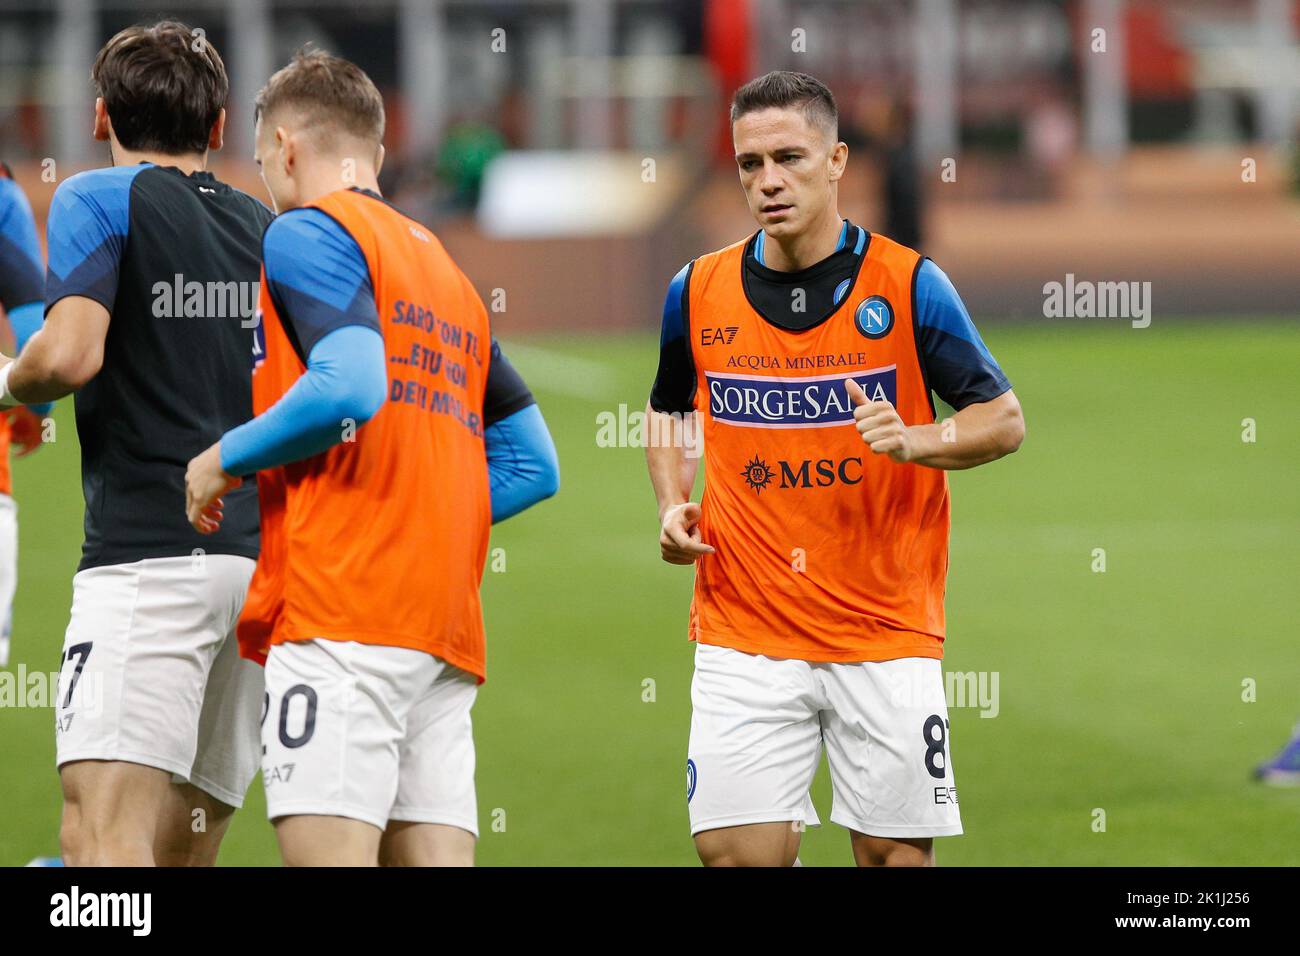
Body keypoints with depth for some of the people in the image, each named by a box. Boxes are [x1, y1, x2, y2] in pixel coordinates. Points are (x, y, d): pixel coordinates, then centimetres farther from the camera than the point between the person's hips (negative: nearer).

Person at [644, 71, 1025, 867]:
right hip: (744, 634, 2)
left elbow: (1005, 420, 1)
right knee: (738, 850, -8)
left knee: (896, 850, 0)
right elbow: (670, 410, 23)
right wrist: (674, 506, 5)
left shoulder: (908, 285, -4)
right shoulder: (699, 293, 4)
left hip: (888, 633, -1)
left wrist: (914, 441, -18)